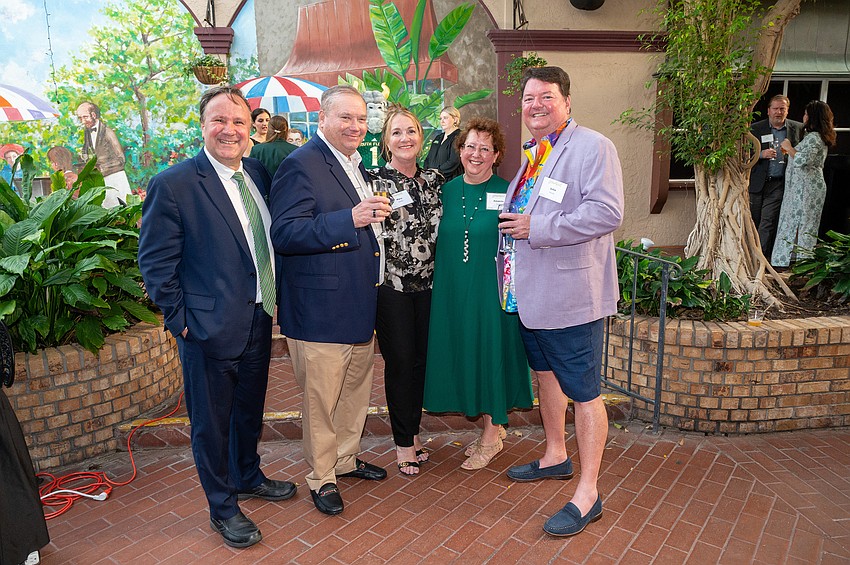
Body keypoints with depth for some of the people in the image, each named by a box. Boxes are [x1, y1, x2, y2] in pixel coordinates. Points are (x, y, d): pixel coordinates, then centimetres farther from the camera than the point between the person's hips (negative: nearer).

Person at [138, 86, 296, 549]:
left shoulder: (258, 174, 4)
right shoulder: (172, 184, -15)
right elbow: (155, 263, -12)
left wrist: (272, 298, 7)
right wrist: (180, 319, -13)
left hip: (259, 319, 6)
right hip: (210, 328, -6)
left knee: (250, 409, 24)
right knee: (212, 422, 12)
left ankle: (248, 477, 48)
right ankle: (222, 506, 33)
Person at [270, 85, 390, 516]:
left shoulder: (357, 164, 15)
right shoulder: (301, 165, -13)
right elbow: (285, 234, -24)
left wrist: (376, 215, 9)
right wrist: (350, 219, -30)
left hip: (361, 305, 9)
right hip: (321, 309, -9)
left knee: (356, 390, 21)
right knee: (321, 399, 6)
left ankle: (345, 458, 40)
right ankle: (321, 477, 25)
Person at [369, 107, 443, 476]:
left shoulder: (435, 180, 8)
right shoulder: (373, 179, -5)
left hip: (428, 284, 4)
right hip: (390, 284, -4)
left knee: (421, 358, 11)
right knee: (399, 361, 2)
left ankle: (413, 432, 30)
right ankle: (403, 443, 19)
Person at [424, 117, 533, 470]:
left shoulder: (507, 193, -5)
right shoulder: (447, 191, 7)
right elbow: (438, 242, 12)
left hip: (492, 291, -4)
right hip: (453, 291, 5)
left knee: (490, 353, 3)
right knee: (465, 353, 11)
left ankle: (491, 436, 21)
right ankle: (493, 426, 30)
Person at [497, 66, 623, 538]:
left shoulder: (592, 147, -11)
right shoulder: (530, 155, 15)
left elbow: (606, 213, -23)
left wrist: (536, 228, -21)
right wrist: (512, 225, 11)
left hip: (570, 294, -9)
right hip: (529, 291, 9)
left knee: (584, 391, 0)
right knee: (545, 373, 21)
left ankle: (587, 493, 11)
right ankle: (555, 456, 41)